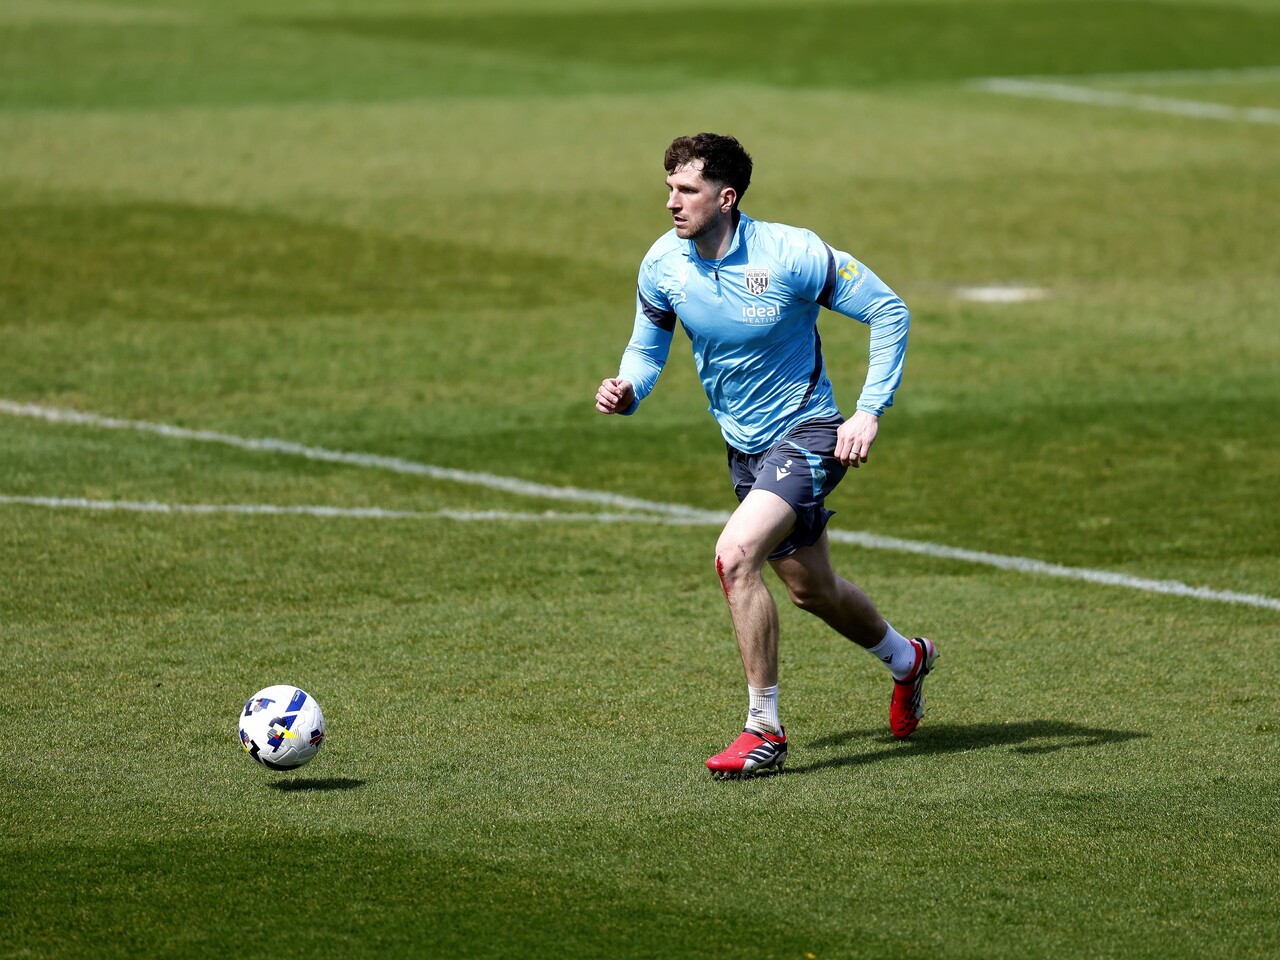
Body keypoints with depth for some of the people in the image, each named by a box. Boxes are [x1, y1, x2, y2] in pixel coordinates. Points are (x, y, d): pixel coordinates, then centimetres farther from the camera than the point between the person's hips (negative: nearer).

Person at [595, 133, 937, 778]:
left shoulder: (790, 254, -23)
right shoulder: (663, 264, -9)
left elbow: (889, 311, -15)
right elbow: (648, 346, 8)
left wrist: (869, 413, -20)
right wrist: (627, 390, -16)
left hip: (805, 434, -7)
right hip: (745, 447, 7)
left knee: (735, 554, -27)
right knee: (810, 590, 20)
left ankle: (764, 732, -17)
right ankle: (906, 659, 52)